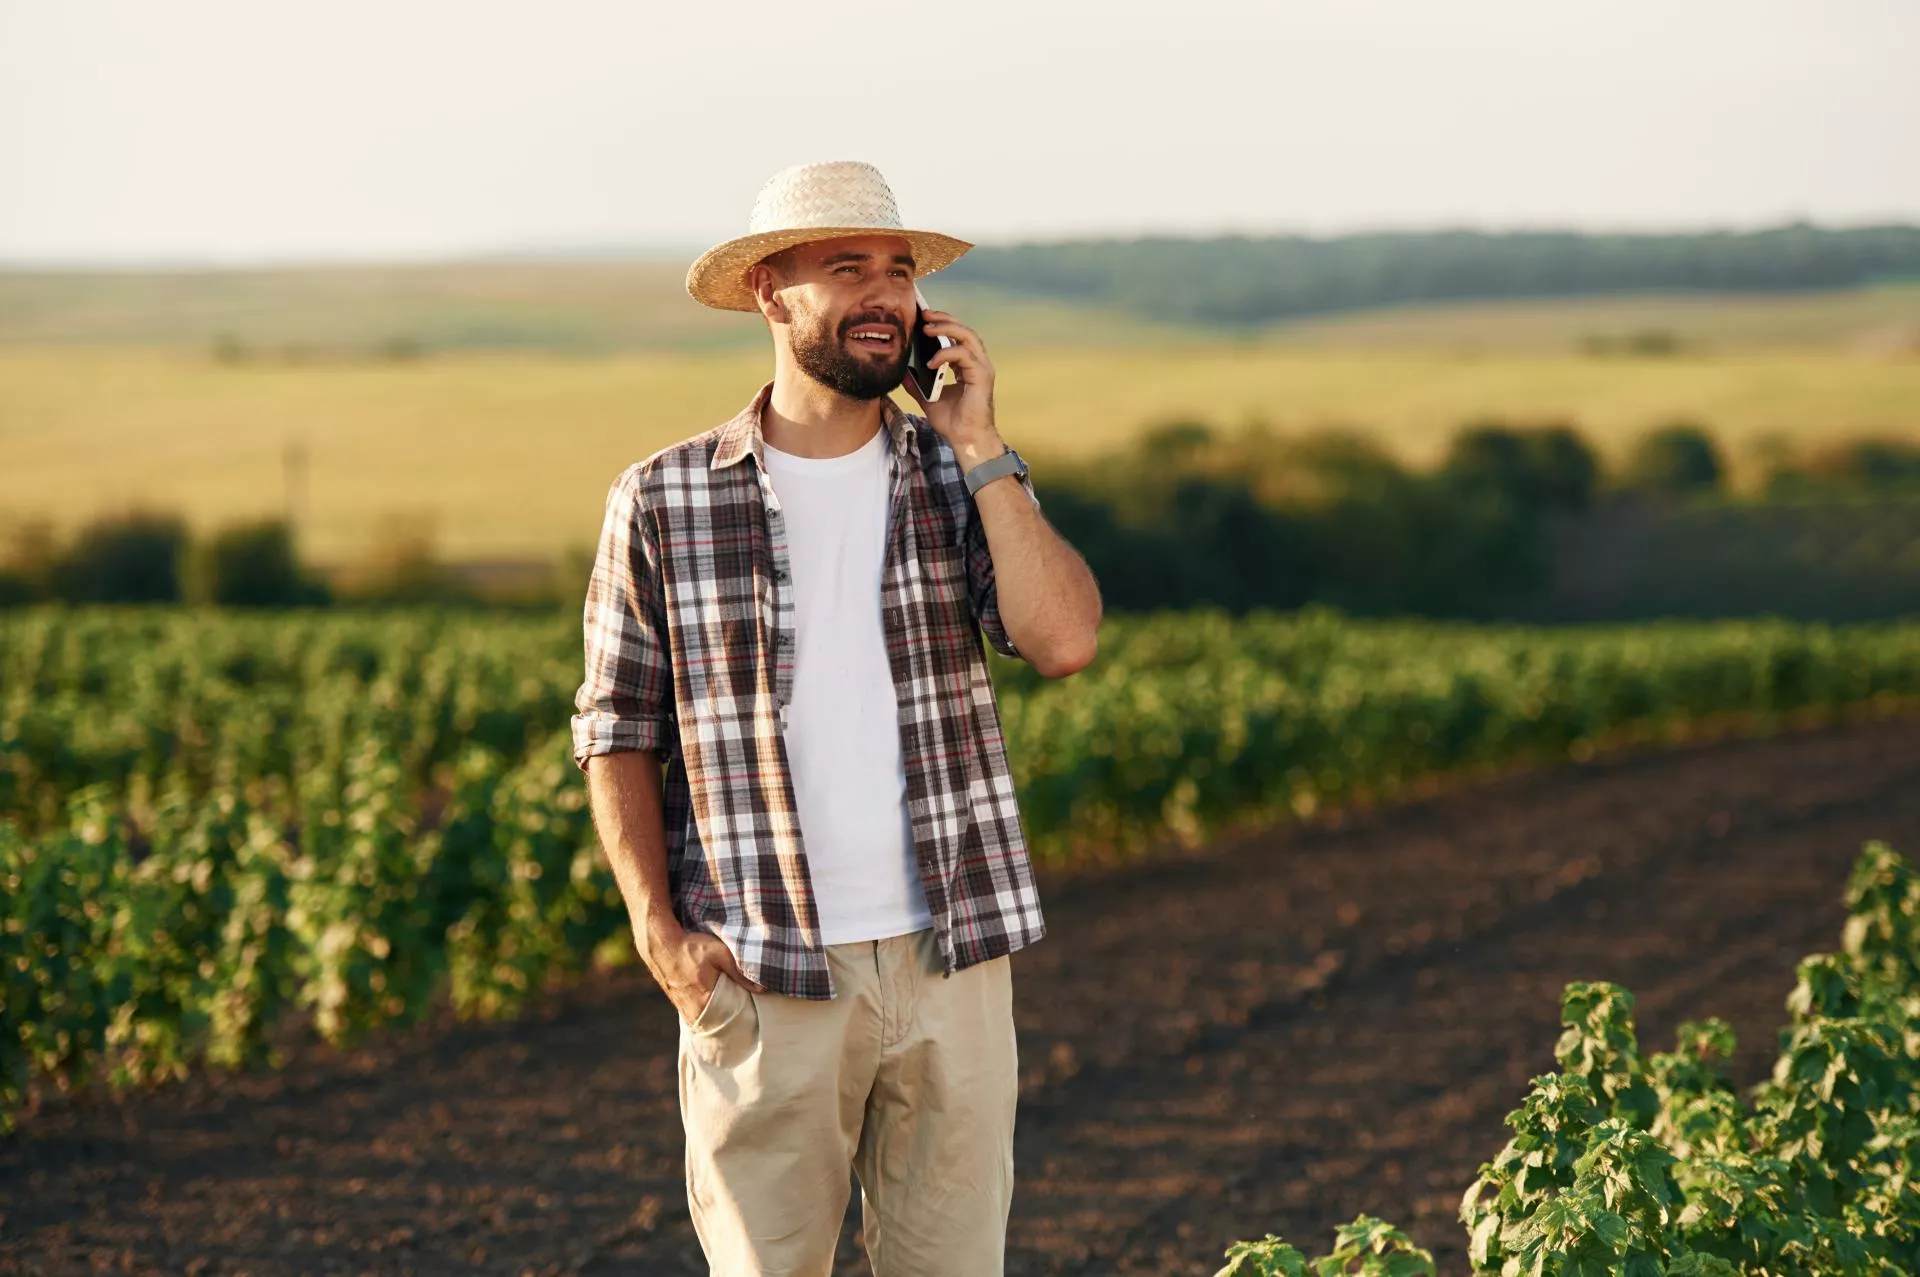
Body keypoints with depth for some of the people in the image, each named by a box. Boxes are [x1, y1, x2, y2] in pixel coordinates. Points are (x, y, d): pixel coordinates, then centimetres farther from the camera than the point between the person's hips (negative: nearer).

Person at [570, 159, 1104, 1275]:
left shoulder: (963, 478, 6)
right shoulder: (664, 501, 1)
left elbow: (1064, 640, -10)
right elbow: (619, 732, 5)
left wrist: (980, 449, -10)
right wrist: (657, 929, -5)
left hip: (952, 962, 2)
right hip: (763, 975, -2)